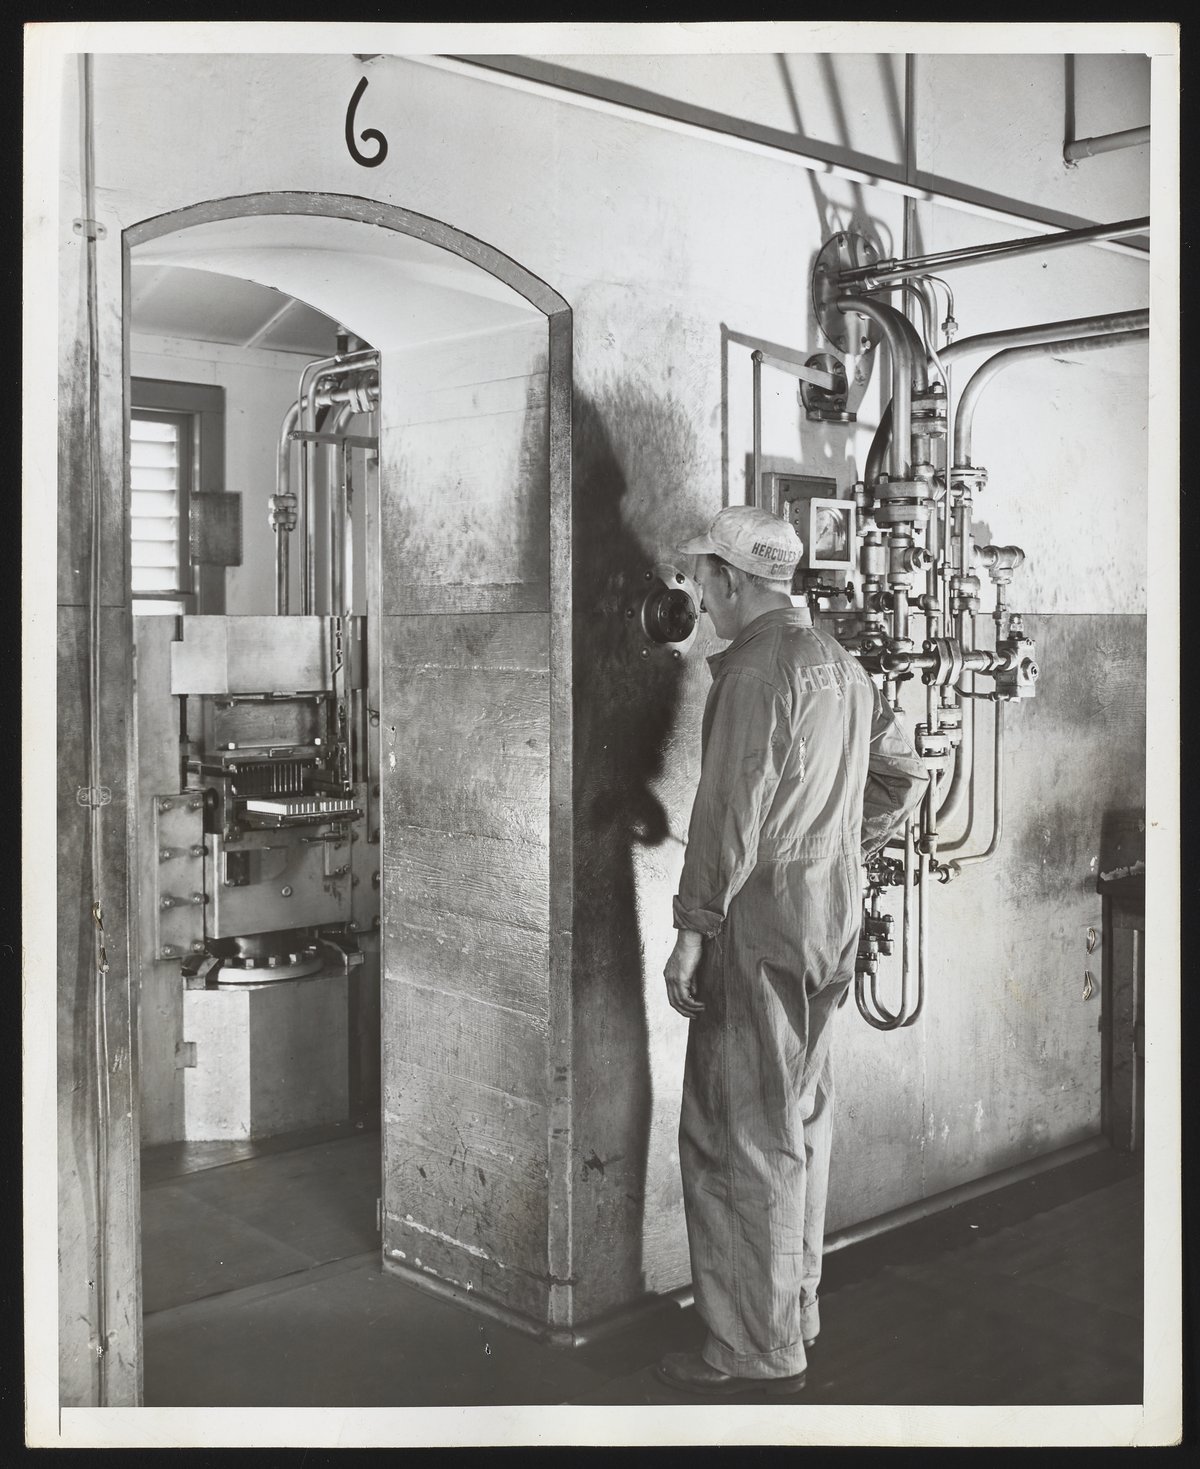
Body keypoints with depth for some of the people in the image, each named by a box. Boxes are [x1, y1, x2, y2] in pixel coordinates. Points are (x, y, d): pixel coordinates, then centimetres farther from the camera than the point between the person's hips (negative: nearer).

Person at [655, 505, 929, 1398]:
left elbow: (731, 810, -20)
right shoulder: (838, 662, 13)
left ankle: (757, 1350, 7)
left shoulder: (755, 668, -15)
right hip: (833, 919, 9)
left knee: (742, 1136, -1)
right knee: (801, 1119, 18)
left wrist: (692, 930, -17)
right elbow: (905, 773, 20)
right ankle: (797, 1312, 31)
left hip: (762, 921, -9)